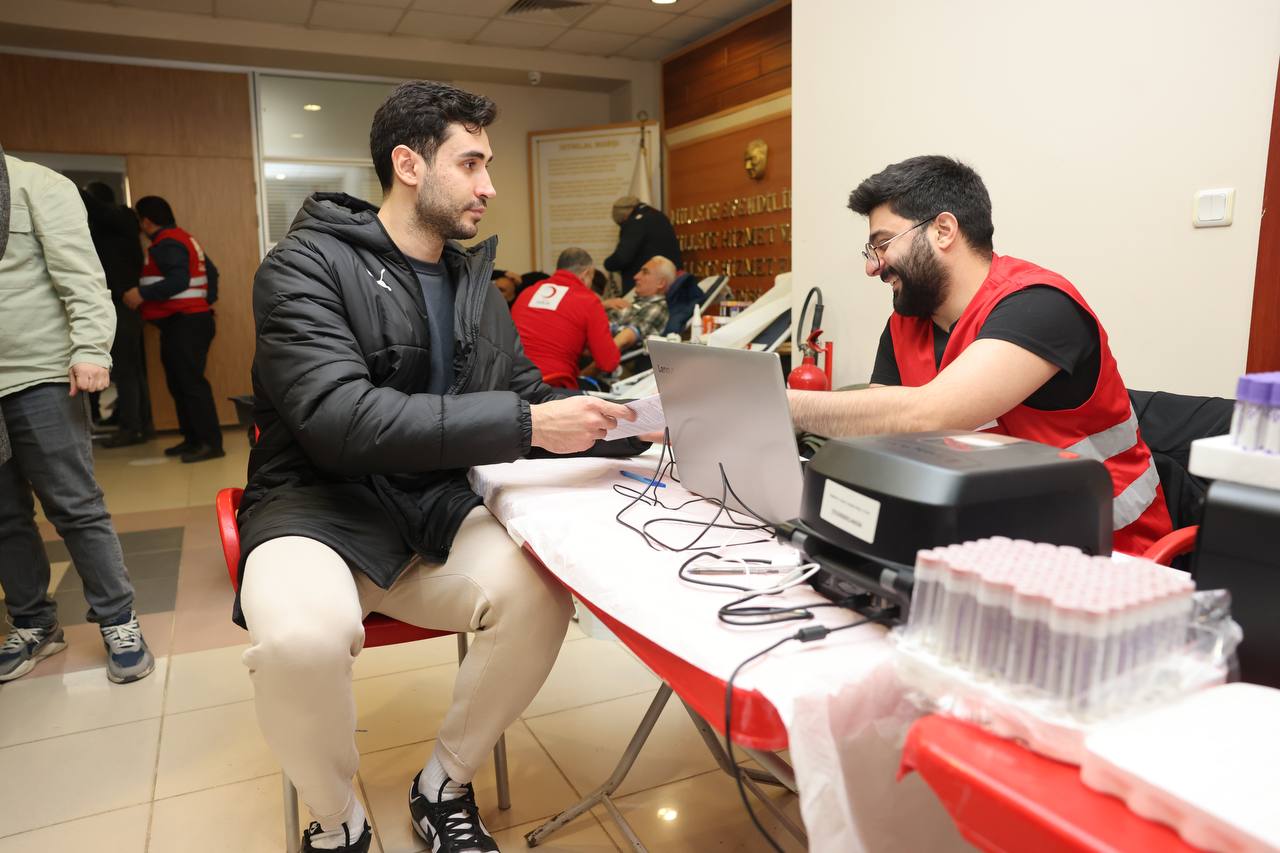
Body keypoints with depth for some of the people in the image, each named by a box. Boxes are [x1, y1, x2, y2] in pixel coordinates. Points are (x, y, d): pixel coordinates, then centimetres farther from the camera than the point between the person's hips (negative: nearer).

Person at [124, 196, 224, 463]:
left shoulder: (167, 243, -12)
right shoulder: (182, 239, 19)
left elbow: (179, 280, -24)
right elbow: (211, 271, 23)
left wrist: (142, 294, -20)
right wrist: (208, 299, 19)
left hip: (185, 323, -11)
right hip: (182, 322, 11)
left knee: (191, 382, -11)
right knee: (179, 383, 11)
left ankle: (211, 442, -11)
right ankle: (193, 439, 14)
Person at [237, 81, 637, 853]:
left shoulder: (474, 281, 11)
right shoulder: (306, 266, -9)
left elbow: (528, 392, 14)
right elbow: (345, 419, -25)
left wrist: (618, 422, -5)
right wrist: (525, 424, -29)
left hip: (434, 509, 5)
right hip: (321, 507, -4)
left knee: (541, 592, -24)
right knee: (300, 638, -36)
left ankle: (444, 787, 5)